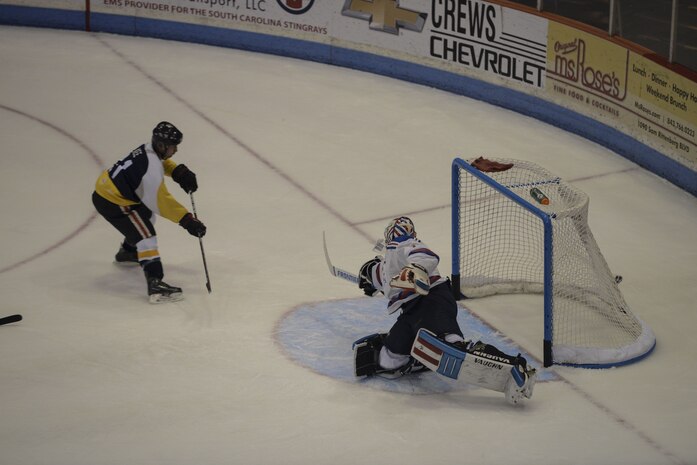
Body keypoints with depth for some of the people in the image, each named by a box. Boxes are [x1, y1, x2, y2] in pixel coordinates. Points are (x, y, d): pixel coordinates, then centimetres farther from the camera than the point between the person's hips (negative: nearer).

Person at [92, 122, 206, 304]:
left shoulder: (149, 150, 1)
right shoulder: (152, 168, -27)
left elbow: (163, 162, 24)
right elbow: (161, 201, -30)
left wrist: (179, 171, 5)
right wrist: (187, 220, -30)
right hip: (110, 202, -10)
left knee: (146, 215, 30)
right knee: (146, 235, -16)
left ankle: (127, 252, 52)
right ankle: (155, 284, -27)